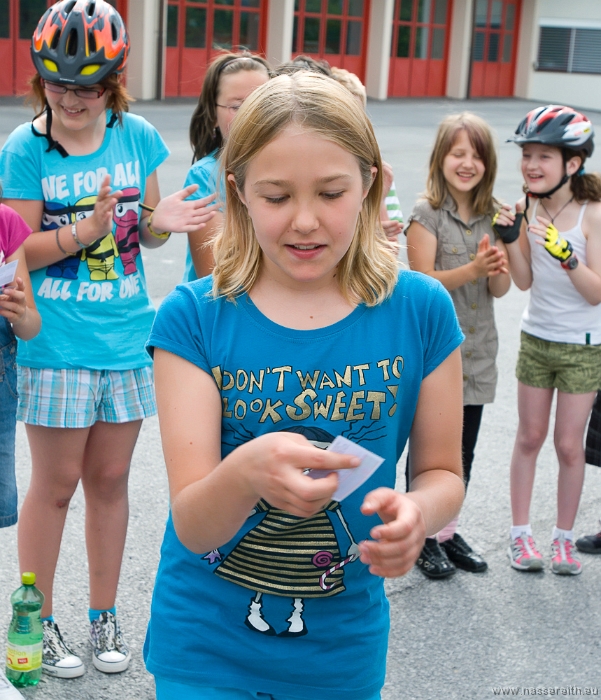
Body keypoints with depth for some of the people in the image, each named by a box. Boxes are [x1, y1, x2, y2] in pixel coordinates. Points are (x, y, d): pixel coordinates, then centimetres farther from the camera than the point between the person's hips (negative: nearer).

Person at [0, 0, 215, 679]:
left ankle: (103, 615, 29)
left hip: (126, 337, 3)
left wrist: (157, 220, -13)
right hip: (56, 342, -3)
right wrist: (85, 232, -23)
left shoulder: (137, 136, 2)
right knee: (55, 484, 6)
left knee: (109, 479, 14)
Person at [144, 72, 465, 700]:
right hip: (204, 648, -1)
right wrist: (248, 472, -41)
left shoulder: (419, 310, -10)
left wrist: (415, 511, -24)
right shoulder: (194, 317, -14)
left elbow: (442, 471, 0)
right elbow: (192, 526, -18)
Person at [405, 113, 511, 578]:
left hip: (476, 351, 5)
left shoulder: (494, 216, 5)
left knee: (463, 450, 13)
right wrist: (472, 269, -28)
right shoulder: (427, 214, -9)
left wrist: (498, 266, -19)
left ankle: (448, 531, 28)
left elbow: (500, 289, 3)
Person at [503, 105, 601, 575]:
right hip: (536, 338, 3)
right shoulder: (529, 207, -5)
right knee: (529, 437, 11)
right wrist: (511, 237, -17)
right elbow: (524, 281, -3)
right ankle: (521, 533, 23)